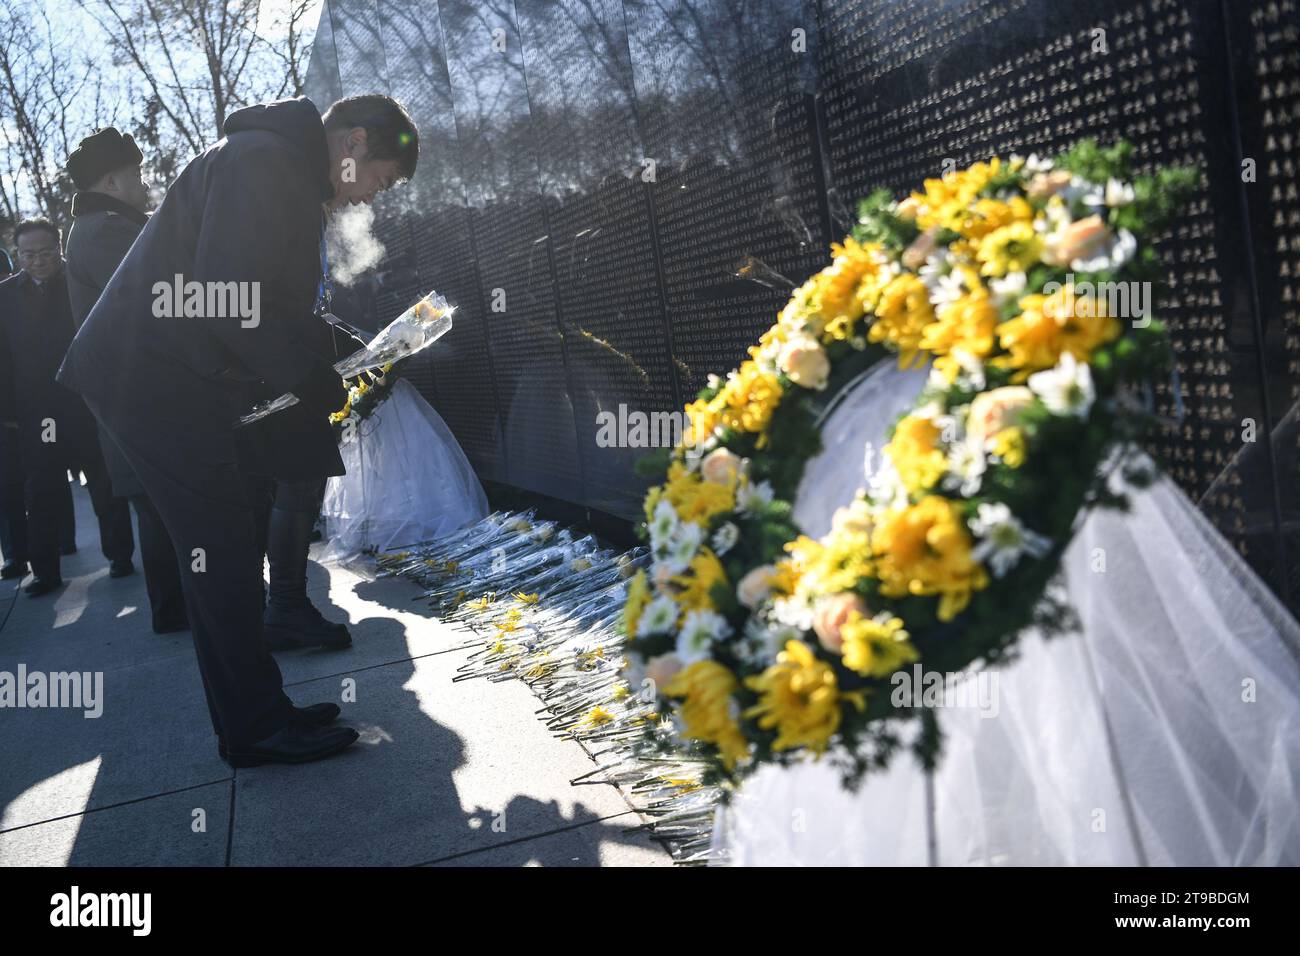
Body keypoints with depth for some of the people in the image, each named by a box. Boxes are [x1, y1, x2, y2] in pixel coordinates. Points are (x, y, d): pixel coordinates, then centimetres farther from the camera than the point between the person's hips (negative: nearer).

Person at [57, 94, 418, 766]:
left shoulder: (290, 176, 17)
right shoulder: (261, 161, -17)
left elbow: (278, 304, 19)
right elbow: (235, 306, -25)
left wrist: (326, 383, 9)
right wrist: (322, 390, -16)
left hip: (166, 377, 11)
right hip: (152, 378, -11)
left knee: (218, 549, 11)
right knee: (222, 550, -6)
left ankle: (255, 714, 19)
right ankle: (255, 729, 4)